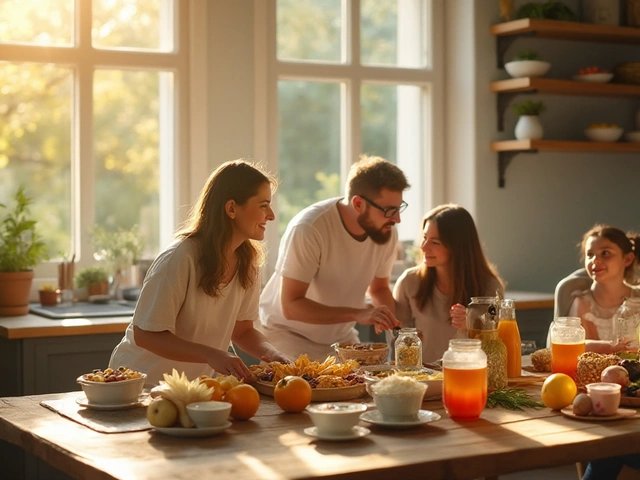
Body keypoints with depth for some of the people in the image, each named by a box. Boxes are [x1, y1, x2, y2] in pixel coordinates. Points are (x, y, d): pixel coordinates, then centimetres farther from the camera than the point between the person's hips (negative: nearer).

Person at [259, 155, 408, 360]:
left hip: (341, 338, 6)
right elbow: (291, 306, -30)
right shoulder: (309, 228, -29)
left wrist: (388, 318, -15)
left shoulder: (387, 233, -9)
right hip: (290, 334, -5)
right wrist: (357, 314, -38)